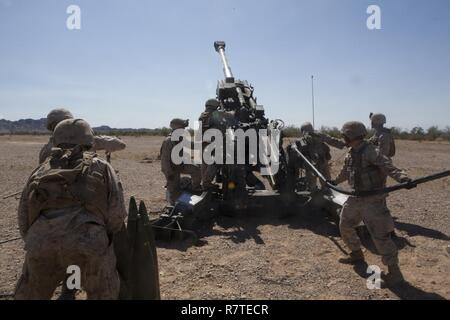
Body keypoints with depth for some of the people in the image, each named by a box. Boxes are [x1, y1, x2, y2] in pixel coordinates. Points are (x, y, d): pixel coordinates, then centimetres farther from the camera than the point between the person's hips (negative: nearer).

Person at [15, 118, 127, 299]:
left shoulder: (41, 170, 23)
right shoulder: (101, 167, 15)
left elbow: (24, 218, 22)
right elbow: (116, 213, 6)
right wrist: (105, 239, 22)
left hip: (40, 242, 3)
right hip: (88, 242, -2)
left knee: (29, 294, 29)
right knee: (104, 294, 20)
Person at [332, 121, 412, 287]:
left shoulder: (371, 152, -19)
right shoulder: (350, 154, 7)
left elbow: (389, 167, -31)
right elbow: (345, 172, 25)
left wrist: (403, 178, -49)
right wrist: (334, 182, 40)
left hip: (372, 200, -9)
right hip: (356, 198, 9)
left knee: (379, 234, -8)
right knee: (345, 226, 18)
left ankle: (394, 272, 6)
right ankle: (357, 254, 39)